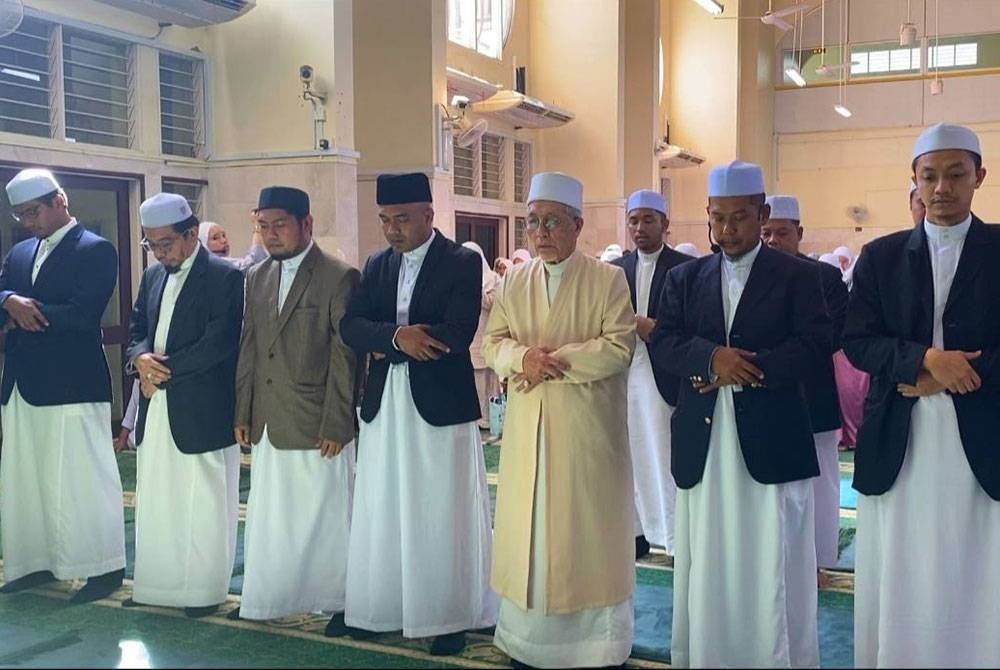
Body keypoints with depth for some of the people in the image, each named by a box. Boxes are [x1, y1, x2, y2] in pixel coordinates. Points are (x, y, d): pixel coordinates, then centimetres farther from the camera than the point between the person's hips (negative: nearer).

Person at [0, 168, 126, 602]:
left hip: (73, 386, -7)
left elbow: (83, 314, -17)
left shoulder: (96, 250, -6)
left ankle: (105, 568, 8)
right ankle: (38, 562, 24)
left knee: (82, 479, -2)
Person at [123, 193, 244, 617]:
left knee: (205, 504, 4)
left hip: (202, 411, -7)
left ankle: (206, 590, 17)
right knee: (157, 502, 13)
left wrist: (165, 369, -13)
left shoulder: (225, 277, -9)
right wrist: (140, 358, -8)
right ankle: (159, 585, 25)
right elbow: (136, 331, 15)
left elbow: (220, 342, -17)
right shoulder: (153, 276, 14)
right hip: (156, 409, 7)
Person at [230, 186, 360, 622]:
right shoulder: (257, 277, 10)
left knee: (324, 517, 5)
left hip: (316, 423, -6)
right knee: (267, 517, 13)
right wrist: (242, 414, 8)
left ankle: (337, 602, 20)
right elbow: (248, 349, 12)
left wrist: (335, 425, -13)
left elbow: (344, 357, -11)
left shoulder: (339, 277, -9)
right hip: (268, 423, 6)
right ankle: (266, 600, 26)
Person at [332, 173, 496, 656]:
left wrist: (387, 347, -11)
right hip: (383, 407, 5)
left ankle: (450, 618, 16)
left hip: (440, 404, -5)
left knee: (442, 516, 5)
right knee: (379, 513, 11)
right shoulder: (376, 265, 10)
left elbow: (457, 335, -18)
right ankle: (374, 608, 24)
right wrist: (396, 335, -20)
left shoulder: (462, 262, -6)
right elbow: (350, 326, -2)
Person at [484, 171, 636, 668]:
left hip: (587, 428, -4)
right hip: (528, 428, 4)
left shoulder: (609, 279, -3)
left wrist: (555, 358, -16)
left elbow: (620, 346, -11)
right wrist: (523, 358, -15)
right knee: (529, 525, 8)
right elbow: (493, 343, 7)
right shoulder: (514, 282, 11)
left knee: (587, 526, 3)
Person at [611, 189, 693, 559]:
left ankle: (678, 537, 7)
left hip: (664, 376, -4)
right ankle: (637, 531, 20)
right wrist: (638, 327, -9)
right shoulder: (616, 269, 12)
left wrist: (655, 331, -17)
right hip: (624, 375, 4)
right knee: (632, 456, 9)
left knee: (666, 458, -3)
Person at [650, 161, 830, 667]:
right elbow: (662, 344, 2)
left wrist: (743, 369, -14)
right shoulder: (685, 278, 12)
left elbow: (815, 347, -7)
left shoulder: (797, 275, 4)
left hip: (771, 441, -2)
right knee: (707, 572, 8)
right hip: (702, 443, 3)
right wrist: (711, 357, -16)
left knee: (773, 574, 3)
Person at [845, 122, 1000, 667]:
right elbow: (855, 341, 0)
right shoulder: (880, 256, 8)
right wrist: (925, 358, -14)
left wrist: (948, 376, -11)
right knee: (900, 580, 7)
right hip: (897, 439, 1)